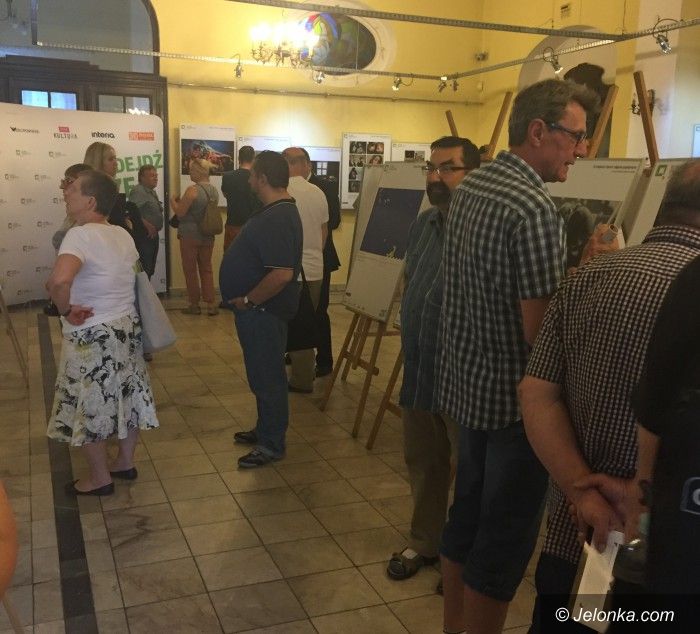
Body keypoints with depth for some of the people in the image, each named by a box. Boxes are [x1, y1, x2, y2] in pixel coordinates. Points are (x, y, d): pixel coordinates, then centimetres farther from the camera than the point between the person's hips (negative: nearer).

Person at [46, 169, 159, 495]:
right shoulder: (123, 235, 3)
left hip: (92, 336, -8)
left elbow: (59, 280, -40)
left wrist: (66, 310, -22)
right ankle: (125, 462, 35)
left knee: (90, 405, 9)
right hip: (126, 326, 8)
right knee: (124, 396, 19)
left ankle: (100, 479, 23)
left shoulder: (80, 235, -22)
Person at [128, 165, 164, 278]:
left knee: (150, 269, 14)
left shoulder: (152, 192, 19)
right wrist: (148, 225, -25)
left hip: (153, 235, 10)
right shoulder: (138, 191, -12)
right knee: (144, 269, -10)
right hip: (144, 236, -10)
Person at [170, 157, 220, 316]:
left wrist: (173, 200, 3)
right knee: (206, 269, 12)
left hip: (190, 236, -6)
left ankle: (194, 305, 12)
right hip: (208, 236, 6)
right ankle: (211, 304, 9)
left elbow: (180, 212, -16)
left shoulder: (192, 190, -18)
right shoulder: (214, 190, 5)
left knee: (190, 270, 5)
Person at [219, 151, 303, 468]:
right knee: (263, 374, 20)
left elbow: (282, 274, -33)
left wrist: (247, 300, -21)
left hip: (263, 311, -10)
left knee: (267, 377, 1)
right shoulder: (278, 211, 10)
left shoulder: (277, 219, -24)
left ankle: (272, 445, 14)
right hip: (258, 311, 10)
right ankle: (265, 430, 35)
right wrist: (247, 301, 14)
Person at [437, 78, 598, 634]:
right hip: (515, 397, -9)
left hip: (468, 380, 9)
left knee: (468, 513, 21)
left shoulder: (472, 186, 6)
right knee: (505, 537, 6)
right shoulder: (536, 210, -22)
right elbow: (540, 332, -24)